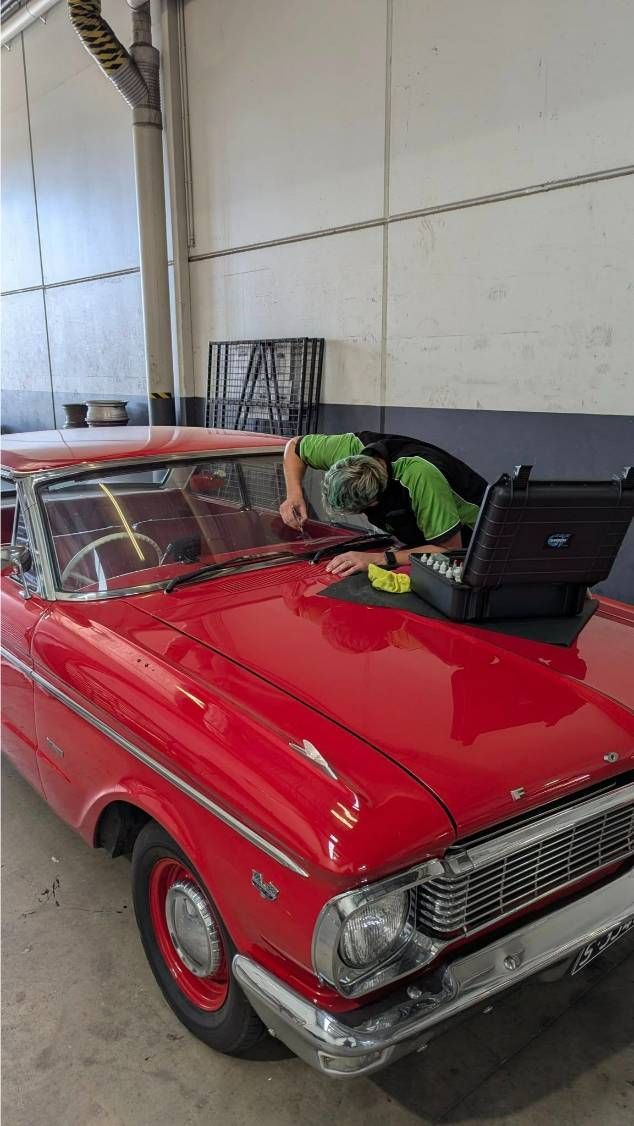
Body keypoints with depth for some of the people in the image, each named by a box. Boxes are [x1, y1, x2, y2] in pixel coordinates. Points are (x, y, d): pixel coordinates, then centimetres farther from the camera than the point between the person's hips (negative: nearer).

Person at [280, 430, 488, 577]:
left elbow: (449, 549, -35)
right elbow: (294, 446, -3)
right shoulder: (351, 447, -23)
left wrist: (379, 559, -41)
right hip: (417, 540, 6)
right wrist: (294, 495, -20)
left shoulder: (419, 476, -42)